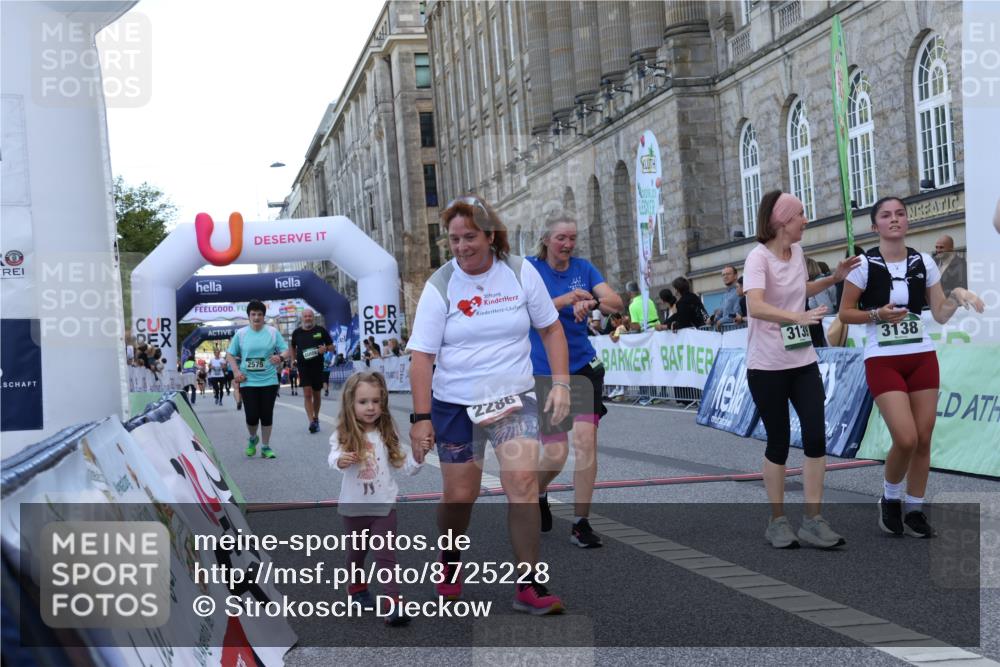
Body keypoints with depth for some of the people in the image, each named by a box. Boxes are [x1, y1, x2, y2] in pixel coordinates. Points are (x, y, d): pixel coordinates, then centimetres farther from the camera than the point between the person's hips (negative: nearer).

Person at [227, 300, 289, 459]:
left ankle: (266, 447, 18)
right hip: (248, 381, 0)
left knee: (267, 415, 4)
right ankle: (252, 439, 27)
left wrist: (280, 357, -19)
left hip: (269, 381, 0)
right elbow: (230, 355, 9)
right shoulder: (241, 334, 2)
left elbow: (285, 350, 3)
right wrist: (236, 371, -5)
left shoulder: (272, 332, 2)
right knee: (251, 416, -4)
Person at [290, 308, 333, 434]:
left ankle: (316, 418, 31)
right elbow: (293, 347, 22)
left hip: (317, 366, 0)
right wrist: (293, 360, 12)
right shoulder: (297, 333, 4)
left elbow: (331, 345, 6)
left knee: (316, 394, 12)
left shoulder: (321, 330, -1)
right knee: (307, 393, -12)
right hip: (303, 366, 0)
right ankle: (312, 422, -16)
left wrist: (325, 349, -15)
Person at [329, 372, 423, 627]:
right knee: (356, 553, 19)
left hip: (384, 507, 0)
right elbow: (333, 456, -30)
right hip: (354, 507, 0)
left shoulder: (387, 435, -3)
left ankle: (394, 603, -7)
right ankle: (357, 588, 42)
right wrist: (341, 461, -53)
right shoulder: (343, 435, -11)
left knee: (386, 555, -5)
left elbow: (405, 467, 1)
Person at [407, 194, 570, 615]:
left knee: (523, 482, -16)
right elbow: (421, 356, -8)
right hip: (454, 405, 0)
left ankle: (529, 586, -6)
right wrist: (421, 417, -13)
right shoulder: (439, 287, -7)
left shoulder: (521, 272, -3)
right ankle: (450, 564, 35)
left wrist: (561, 383, -3)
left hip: (514, 399, 1)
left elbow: (551, 328, 6)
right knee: (460, 496, 4)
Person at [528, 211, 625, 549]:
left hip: (582, 366, 2)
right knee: (556, 453, -4)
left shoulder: (583, 268, 4)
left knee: (585, 440, -10)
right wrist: (567, 299, -33)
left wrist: (592, 301, -30)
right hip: (543, 371, -2)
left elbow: (616, 302, -8)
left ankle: (581, 524, 1)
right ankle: (538, 495, 31)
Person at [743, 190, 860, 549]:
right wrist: (799, 316, -43)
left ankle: (813, 520, 7)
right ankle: (777, 520, 18)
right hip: (767, 366, -6)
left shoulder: (797, 252, 8)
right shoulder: (758, 257, -15)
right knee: (779, 442, 2)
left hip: (803, 361, 6)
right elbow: (755, 307, -32)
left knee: (816, 436, -2)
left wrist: (834, 278, 18)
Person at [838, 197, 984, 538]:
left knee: (924, 439, 3)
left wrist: (957, 295, -12)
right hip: (883, 361, -4)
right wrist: (877, 314, -18)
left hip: (922, 357, 4)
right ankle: (890, 497, 14)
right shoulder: (864, 264, -7)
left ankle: (914, 509, 18)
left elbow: (940, 315, 7)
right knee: (906, 439, -14)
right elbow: (845, 313, -2)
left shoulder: (925, 262, 4)